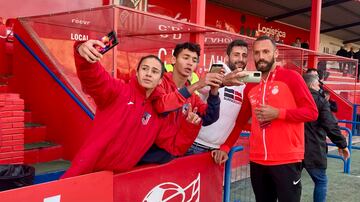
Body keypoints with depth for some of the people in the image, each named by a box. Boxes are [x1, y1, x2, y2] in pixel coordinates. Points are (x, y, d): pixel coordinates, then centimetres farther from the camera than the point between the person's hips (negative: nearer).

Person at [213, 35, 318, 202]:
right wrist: (225, 147, 7)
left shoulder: (291, 77, -3)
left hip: (287, 160, -4)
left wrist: (277, 113, -17)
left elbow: (311, 111, -7)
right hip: (257, 161, 5)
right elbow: (240, 121, 16)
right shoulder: (250, 86, 10)